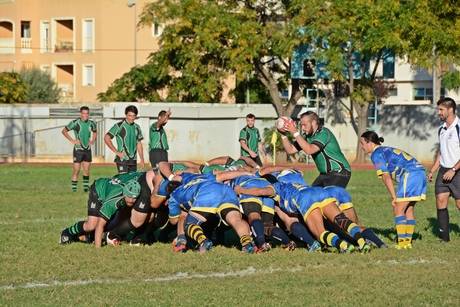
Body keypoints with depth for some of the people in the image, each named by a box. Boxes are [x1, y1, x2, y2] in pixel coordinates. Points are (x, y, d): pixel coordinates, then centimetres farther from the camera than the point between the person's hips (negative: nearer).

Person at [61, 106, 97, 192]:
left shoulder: (91, 123, 4)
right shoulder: (75, 123, -9)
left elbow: (95, 132, 25)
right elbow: (64, 131, -2)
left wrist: (93, 140, 8)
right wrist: (72, 140, -10)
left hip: (87, 149, 4)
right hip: (78, 149, -4)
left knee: (86, 170, 8)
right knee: (76, 170, -5)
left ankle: (86, 187, 17)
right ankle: (74, 188, 0)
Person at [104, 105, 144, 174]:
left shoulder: (137, 127, 13)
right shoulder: (119, 126, -5)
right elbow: (106, 138, -8)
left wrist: (142, 159, 13)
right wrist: (116, 152, -10)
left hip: (133, 160, 6)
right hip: (122, 159, -6)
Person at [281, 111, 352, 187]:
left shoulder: (324, 133, -18)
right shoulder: (308, 137, 6)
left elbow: (309, 150, -31)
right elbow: (290, 150, 7)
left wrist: (295, 133, -30)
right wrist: (283, 135, -7)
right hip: (325, 174, 9)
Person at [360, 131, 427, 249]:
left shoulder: (376, 154, -1)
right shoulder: (387, 150, 26)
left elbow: (386, 177, -8)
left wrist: (394, 197, -7)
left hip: (410, 175, -9)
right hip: (420, 172, 9)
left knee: (398, 209, -4)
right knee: (408, 209, 14)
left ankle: (402, 242, -7)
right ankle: (408, 241, 14)